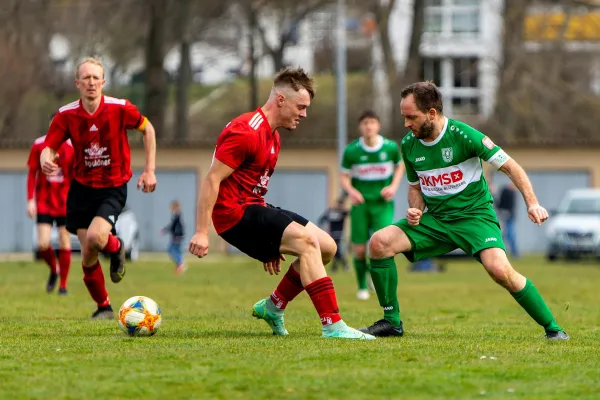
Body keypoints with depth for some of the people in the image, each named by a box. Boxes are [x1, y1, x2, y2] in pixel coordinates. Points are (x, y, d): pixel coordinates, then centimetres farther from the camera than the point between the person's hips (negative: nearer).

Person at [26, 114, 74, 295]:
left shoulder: (72, 148, -2)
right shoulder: (38, 145, -1)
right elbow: (32, 173, 3)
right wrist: (30, 200, -4)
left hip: (65, 204, 0)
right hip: (43, 203, 0)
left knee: (65, 242, -1)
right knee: (43, 245, -9)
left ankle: (63, 285, 11)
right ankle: (54, 271, 21)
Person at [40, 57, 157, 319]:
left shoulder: (120, 109, -13)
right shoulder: (66, 115, -8)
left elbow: (147, 129, 3)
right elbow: (49, 147, -7)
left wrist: (149, 170, -1)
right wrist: (46, 160, -32)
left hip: (113, 188, -2)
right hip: (81, 187, 2)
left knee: (96, 237, -28)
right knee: (87, 256, 1)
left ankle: (116, 247, 9)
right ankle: (103, 306, 22)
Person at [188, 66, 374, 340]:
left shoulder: (272, 137, 17)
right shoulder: (246, 132, -15)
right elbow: (212, 179, -19)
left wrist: (271, 243, 23)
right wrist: (201, 232, -24)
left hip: (253, 208, 10)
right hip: (235, 212, -10)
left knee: (326, 246, 5)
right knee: (307, 241, -23)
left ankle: (272, 307, 16)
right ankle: (332, 326, -26)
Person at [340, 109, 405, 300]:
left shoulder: (391, 147, -5)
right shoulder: (351, 150, -7)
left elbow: (400, 165, 15)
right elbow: (344, 176, 2)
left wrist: (394, 186, -1)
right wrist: (351, 190, -19)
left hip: (383, 203, 0)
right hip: (361, 203, 0)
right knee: (359, 249, -1)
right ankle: (362, 287, 21)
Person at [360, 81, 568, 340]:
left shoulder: (462, 135, -16)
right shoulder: (409, 144, 1)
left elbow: (510, 167, -11)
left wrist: (532, 203, -23)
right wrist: (415, 210, -5)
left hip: (474, 215, -5)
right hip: (434, 219, 5)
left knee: (499, 269, -31)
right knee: (379, 242, -15)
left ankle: (552, 328, -14)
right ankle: (391, 322, -3)